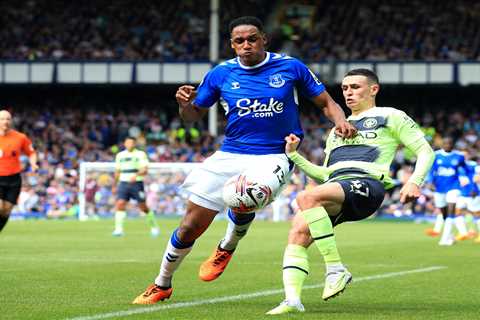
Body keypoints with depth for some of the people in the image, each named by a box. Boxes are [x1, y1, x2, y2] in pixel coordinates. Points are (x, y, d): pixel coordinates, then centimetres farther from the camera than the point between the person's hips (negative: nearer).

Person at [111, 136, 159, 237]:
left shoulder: (141, 154, -1)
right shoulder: (120, 155, 13)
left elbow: (145, 170, -11)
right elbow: (117, 172, 22)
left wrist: (136, 175, -29)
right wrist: (114, 186, 23)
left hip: (137, 183, -3)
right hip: (123, 183, 3)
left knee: (143, 207, 2)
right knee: (120, 204, -16)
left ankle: (154, 227, 21)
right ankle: (118, 229, -18)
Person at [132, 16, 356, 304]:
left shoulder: (290, 67, -2)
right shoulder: (221, 74, 3)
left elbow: (326, 102, 6)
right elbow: (193, 115, 11)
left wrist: (340, 120, -15)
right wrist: (184, 104, -12)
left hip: (274, 157, -2)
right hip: (230, 156, 2)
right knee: (190, 227, 0)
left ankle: (227, 248, 2)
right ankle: (162, 285, 25)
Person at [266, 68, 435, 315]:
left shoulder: (390, 117, 17)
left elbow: (425, 151, 11)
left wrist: (414, 181, -7)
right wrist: (294, 155, 23)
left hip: (366, 185, -7)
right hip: (335, 186, 7)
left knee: (306, 198, -35)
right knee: (298, 231, -23)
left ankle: (336, 269, -30)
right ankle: (292, 301, -30)